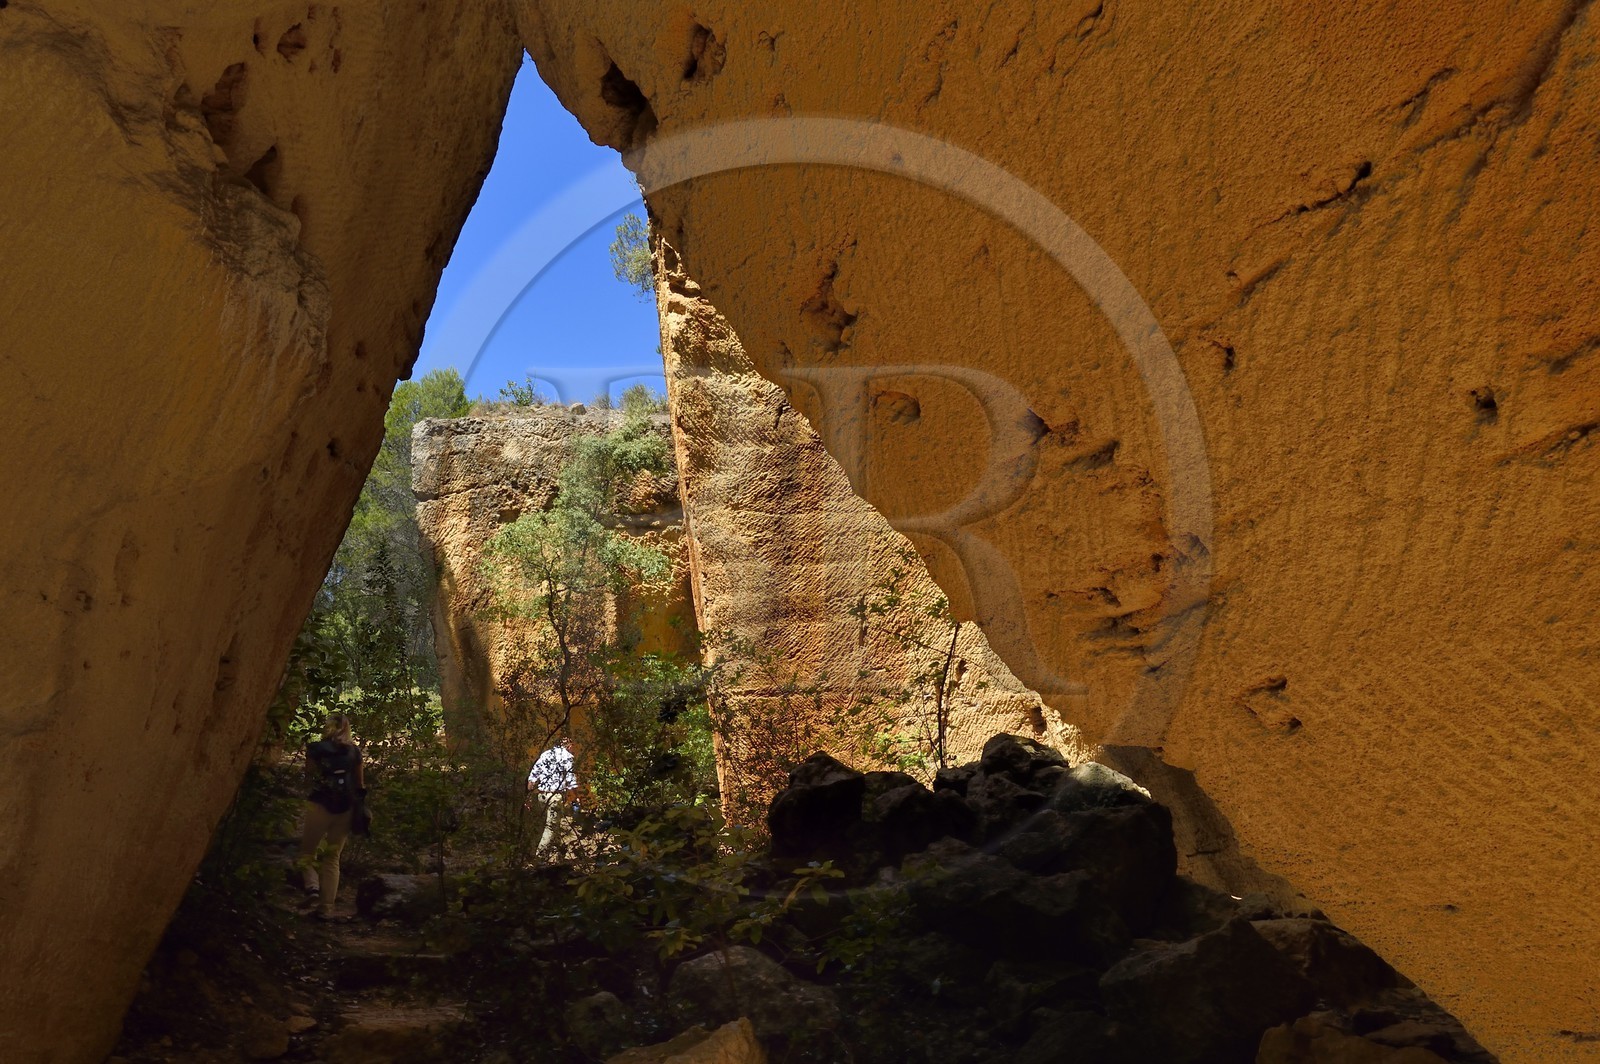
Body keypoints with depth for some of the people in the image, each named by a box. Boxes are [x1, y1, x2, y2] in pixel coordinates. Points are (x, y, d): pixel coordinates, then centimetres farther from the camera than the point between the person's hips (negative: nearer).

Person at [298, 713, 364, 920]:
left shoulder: (317, 748, -1)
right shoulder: (354, 751, 8)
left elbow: (309, 775, 8)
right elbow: (360, 783, 11)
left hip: (320, 804, -3)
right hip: (345, 808, 3)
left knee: (306, 851, 12)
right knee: (332, 857, 11)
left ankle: (312, 884, -16)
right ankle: (326, 908, 7)